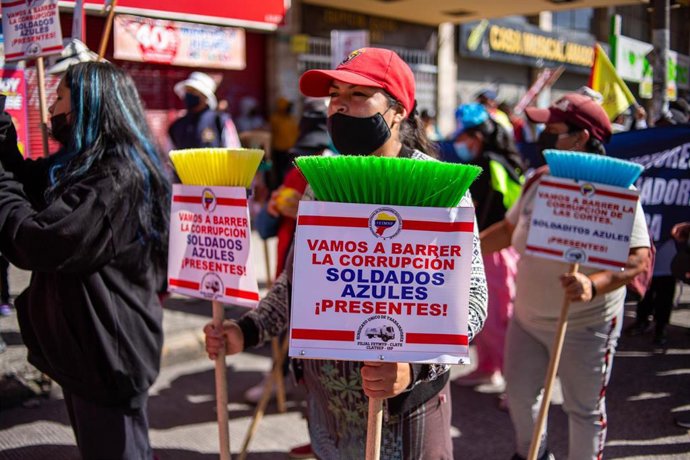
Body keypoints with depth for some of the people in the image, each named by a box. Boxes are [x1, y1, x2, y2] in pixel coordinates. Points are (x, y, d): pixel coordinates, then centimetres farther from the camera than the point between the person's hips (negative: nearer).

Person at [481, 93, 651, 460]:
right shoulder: (538, 181, 1)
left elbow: (639, 258, -25)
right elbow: (509, 229, 15)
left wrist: (594, 284, -42)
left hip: (584, 325, -6)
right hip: (527, 317, 7)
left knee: (584, 408, 10)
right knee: (518, 393, 20)